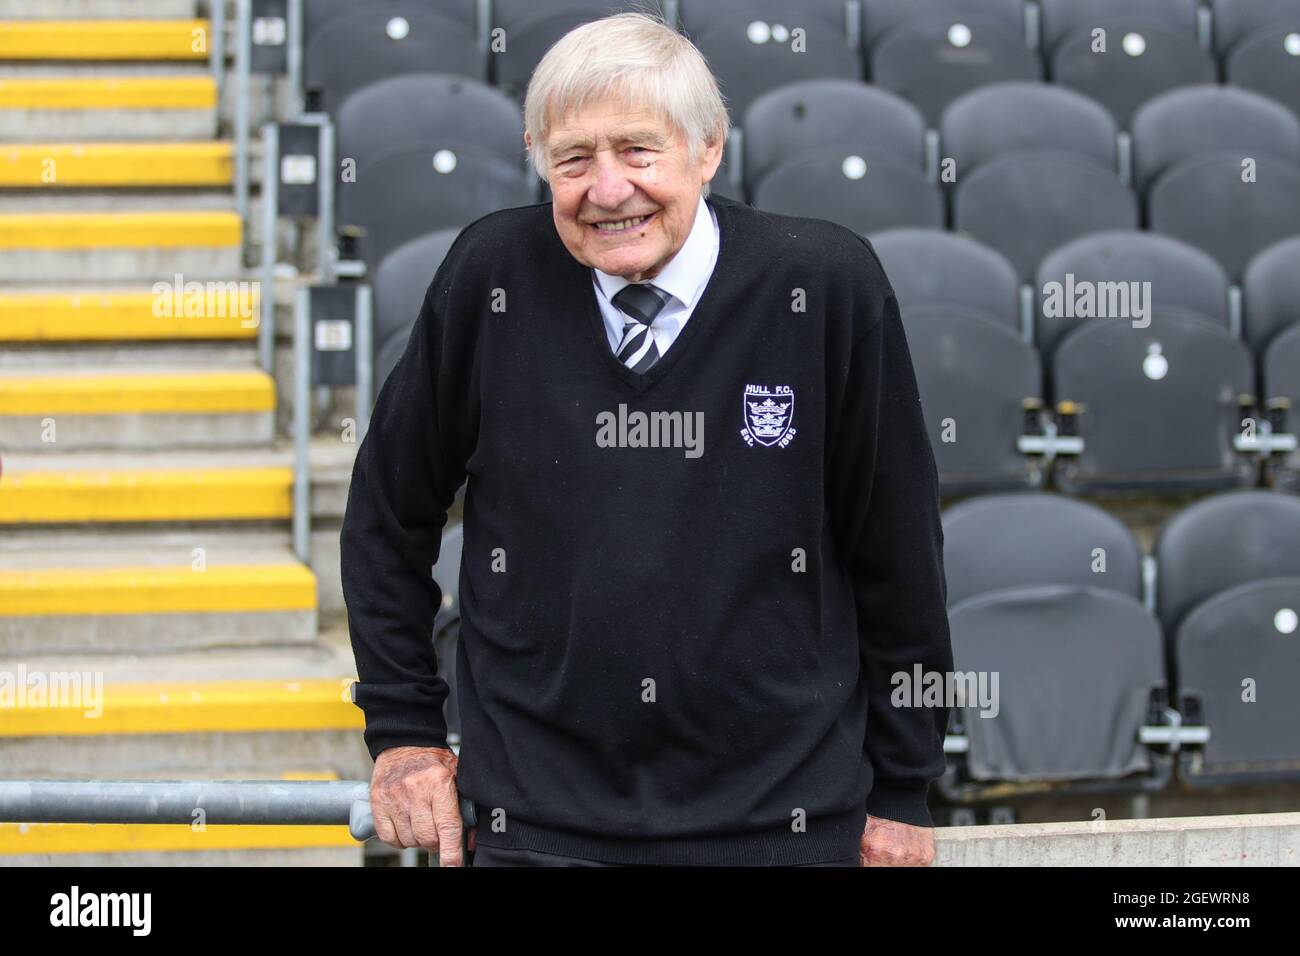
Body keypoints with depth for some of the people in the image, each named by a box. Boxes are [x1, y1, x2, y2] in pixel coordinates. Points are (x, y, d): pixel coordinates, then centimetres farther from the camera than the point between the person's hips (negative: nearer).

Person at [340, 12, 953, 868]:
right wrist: (403, 726, 7)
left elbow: (898, 550, 0)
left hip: (780, 821, -1)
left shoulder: (827, 284, -8)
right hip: (536, 824, 1)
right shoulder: (492, 276, -5)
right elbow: (389, 514, 9)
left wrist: (900, 788, 4)